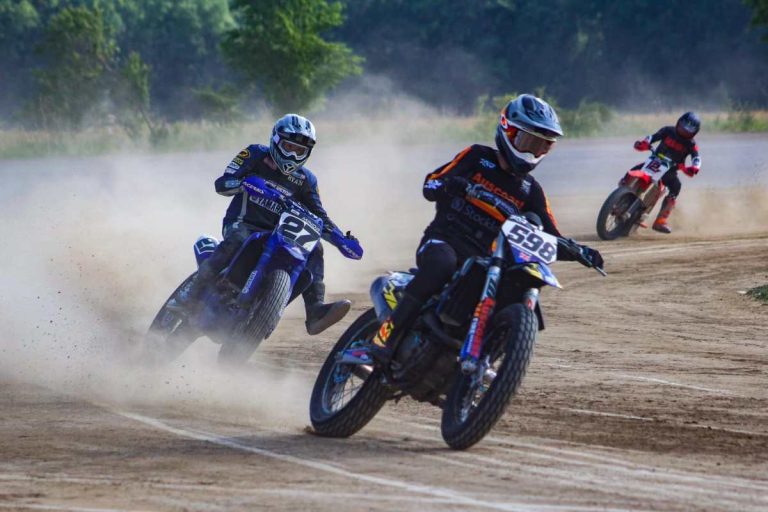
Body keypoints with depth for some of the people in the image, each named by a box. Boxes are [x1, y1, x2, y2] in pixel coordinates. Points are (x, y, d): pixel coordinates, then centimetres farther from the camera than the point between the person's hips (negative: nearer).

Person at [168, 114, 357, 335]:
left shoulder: (305, 180, 11)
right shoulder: (257, 155, 0)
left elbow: (319, 216, 14)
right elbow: (222, 184, -8)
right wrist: (244, 183, -31)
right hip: (242, 224, -4)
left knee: (314, 250, -18)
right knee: (236, 240, -38)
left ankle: (315, 311, -28)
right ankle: (191, 293, -35)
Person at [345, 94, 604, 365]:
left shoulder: (531, 192, 16)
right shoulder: (478, 158, 6)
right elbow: (430, 185, 1)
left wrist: (579, 251, -9)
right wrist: (447, 186, -23)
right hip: (442, 241, -5)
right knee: (441, 264, -39)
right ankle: (381, 344, -42)